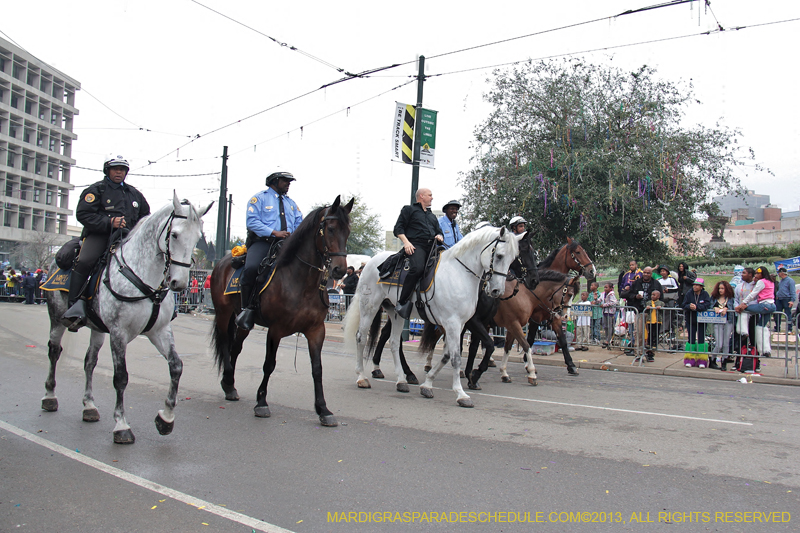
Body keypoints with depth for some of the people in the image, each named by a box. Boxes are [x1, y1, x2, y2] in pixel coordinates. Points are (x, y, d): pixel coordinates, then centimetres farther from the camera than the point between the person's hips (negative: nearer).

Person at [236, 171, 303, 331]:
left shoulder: (291, 203, 26)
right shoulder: (259, 198, 8)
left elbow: (300, 224, 19)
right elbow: (252, 222, -6)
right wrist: (274, 233, -16)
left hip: (286, 244, 5)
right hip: (262, 242, -5)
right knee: (251, 268, -32)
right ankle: (247, 308, -17)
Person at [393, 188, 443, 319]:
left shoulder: (432, 216, 35)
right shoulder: (409, 210, 15)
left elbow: (439, 231, 35)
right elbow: (398, 228, 5)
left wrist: (439, 237, 9)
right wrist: (406, 242, -11)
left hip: (432, 246, 7)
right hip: (416, 245, -7)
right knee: (417, 268, -34)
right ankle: (402, 301, -29)